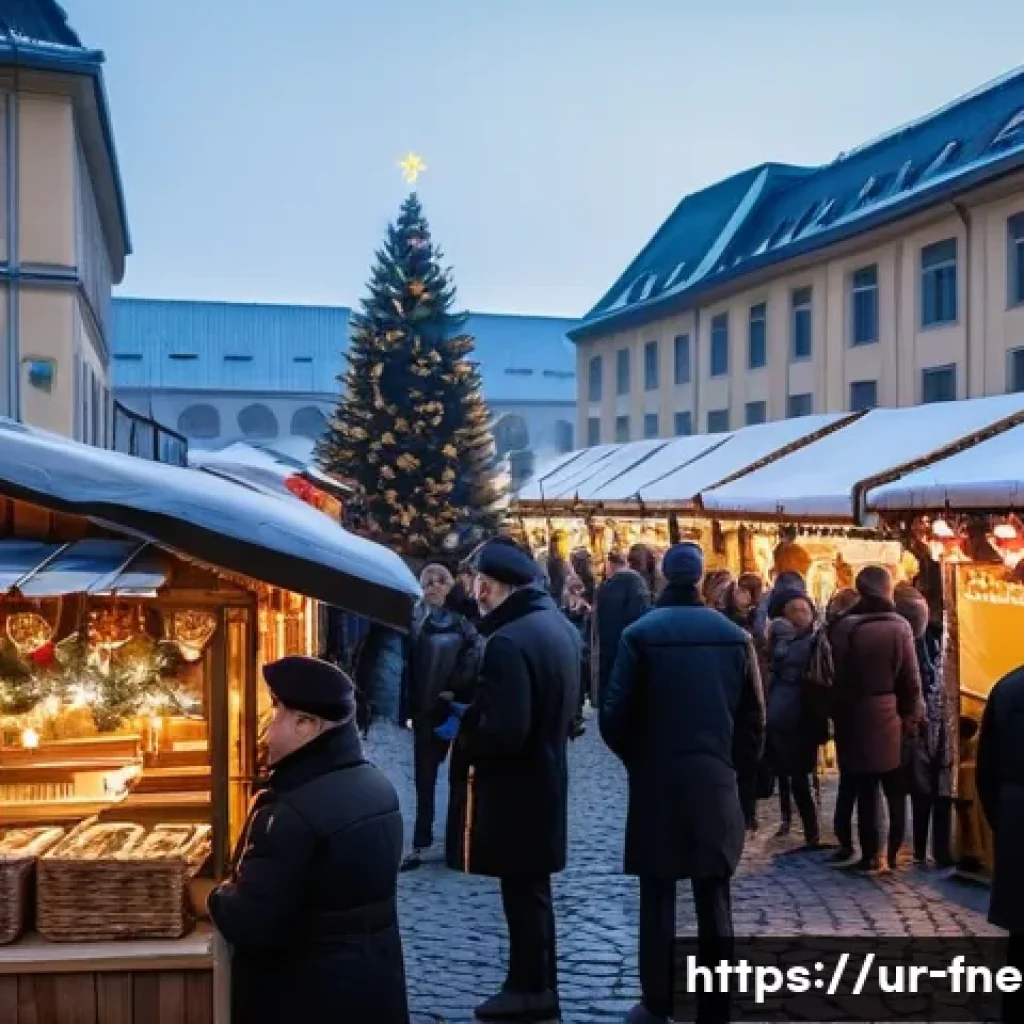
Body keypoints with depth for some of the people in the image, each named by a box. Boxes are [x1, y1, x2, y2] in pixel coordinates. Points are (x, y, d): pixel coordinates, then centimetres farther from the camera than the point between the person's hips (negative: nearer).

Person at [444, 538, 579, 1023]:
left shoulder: (508, 641, -25)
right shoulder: (560, 627, 5)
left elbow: (503, 731, -28)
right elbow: (568, 703, 15)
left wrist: (463, 734, -12)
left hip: (512, 786, -9)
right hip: (544, 775, 9)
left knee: (521, 891, 6)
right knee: (531, 887, 19)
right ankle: (534, 982, 30)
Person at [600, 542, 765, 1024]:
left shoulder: (640, 634, -9)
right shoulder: (735, 636, 0)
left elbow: (615, 714, -10)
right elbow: (754, 717, 1)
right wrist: (738, 768, 14)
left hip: (656, 781, -2)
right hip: (717, 783, 2)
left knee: (658, 897, 7)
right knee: (714, 900, 9)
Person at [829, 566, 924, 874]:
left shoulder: (842, 627, -7)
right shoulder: (899, 626, -9)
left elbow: (837, 678, -2)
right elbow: (911, 679, -6)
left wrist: (838, 716, 7)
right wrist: (912, 717, 5)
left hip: (856, 718, 0)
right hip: (891, 717, 0)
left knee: (865, 790, 6)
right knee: (896, 790, 13)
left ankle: (870, 856, 9)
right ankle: (895, 854, 17)